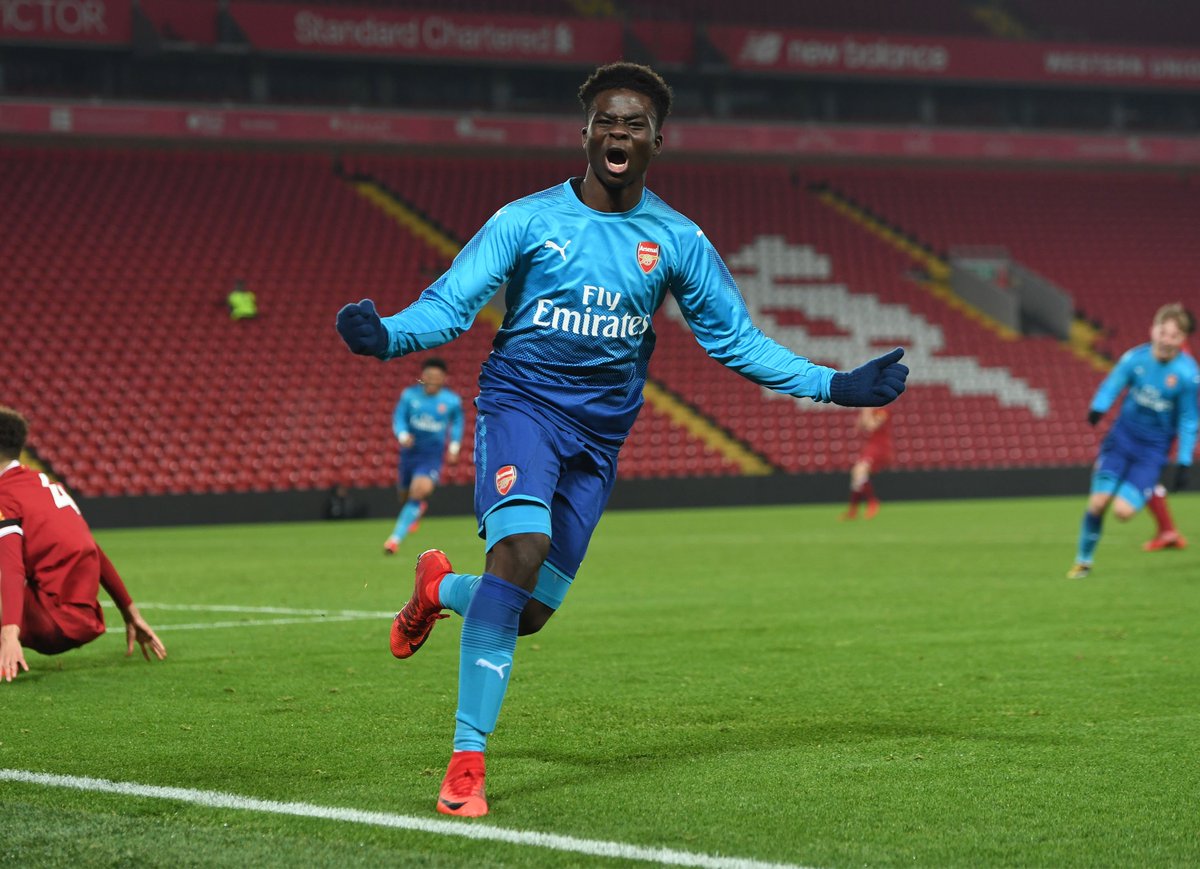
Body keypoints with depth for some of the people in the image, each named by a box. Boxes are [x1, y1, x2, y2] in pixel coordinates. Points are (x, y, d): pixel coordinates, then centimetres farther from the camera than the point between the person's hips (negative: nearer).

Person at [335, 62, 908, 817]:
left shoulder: (676, 241, 4)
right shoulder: (527, 220, -3)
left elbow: (735, 338, 11)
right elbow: (450, 305, -6)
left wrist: (834, 385, 3)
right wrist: (387, 336, -28)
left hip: (600, 432, 3)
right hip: (521, 402, -3)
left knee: (531, 610, 0)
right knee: (521, 547, -29)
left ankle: (441, 589, 39)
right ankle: (467, 759, -22)